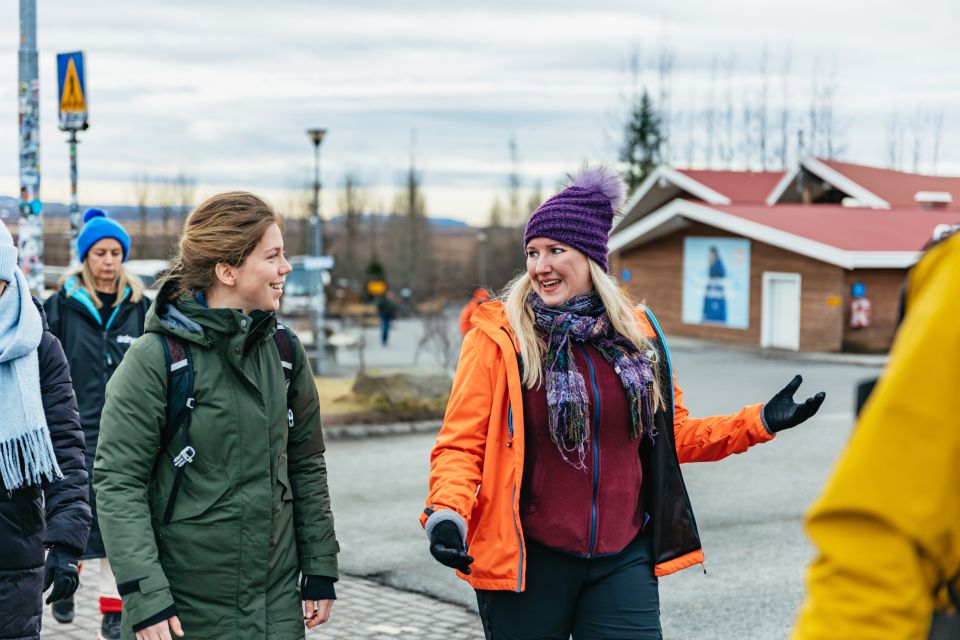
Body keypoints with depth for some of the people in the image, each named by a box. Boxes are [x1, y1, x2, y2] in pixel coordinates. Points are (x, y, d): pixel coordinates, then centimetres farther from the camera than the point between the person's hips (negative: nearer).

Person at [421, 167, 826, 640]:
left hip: (622, 560, 3)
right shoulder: (499, 337, -6)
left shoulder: (638, 334, 7)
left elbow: (674, 436, 18)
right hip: (529, 561, -2)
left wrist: (760, 422, 9)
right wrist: (446, 514, -24)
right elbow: (461, 444, -7)